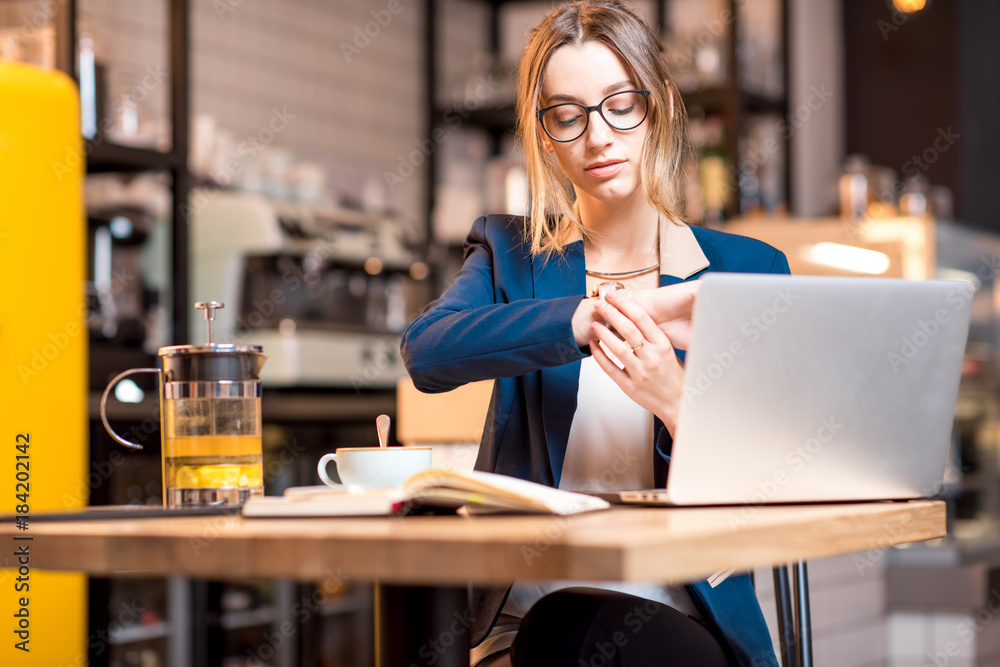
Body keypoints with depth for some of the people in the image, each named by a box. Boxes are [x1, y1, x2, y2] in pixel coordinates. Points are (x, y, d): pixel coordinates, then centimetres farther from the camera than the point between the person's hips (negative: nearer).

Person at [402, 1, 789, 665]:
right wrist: (623, 309, -22)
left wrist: (677, 403, -20)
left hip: (689, 611, 0)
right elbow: (426, 352, -13)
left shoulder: (747, 269, 8)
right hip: (532, 603, 1)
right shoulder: (512, 252, 11)